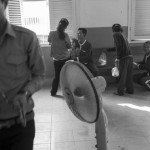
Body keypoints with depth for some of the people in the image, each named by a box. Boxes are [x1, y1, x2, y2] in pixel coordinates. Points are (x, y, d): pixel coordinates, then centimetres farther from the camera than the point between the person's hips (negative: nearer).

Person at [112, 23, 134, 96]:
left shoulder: (116, 34, -2)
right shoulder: (122, 34, 21)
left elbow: (118, 46, -13)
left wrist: (117, 58, -9)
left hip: (124, 57, -7)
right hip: (130, 56, 7)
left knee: (122, 75, 1)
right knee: (129, 74, 15)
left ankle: (120, 91, 8)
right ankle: (130, 89, 23)